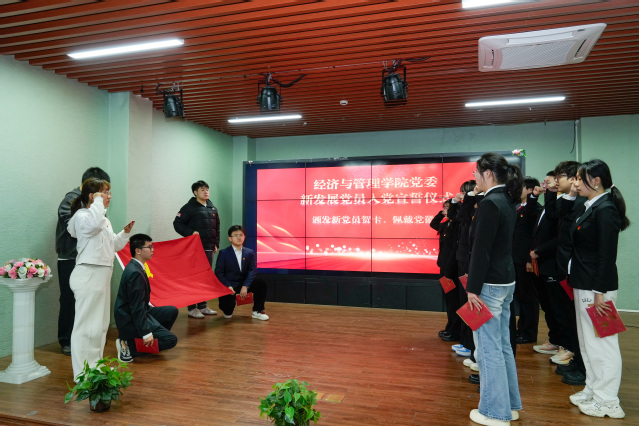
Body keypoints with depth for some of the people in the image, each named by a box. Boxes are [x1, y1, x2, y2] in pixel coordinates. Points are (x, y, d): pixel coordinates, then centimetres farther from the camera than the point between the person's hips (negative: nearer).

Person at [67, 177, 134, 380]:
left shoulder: (104, 219, 17)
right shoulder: (82, 216, -11)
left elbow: (114, 246, 24)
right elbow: (93, 224, -37)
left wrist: (125, 233, 9)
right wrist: (98, 202, -21)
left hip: (103, 274, 10)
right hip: (88, 275, -10)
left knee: (101, 324, 17)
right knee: (87, 325, -6)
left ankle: (95, 366, 29)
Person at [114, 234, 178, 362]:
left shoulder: (136, 267, 7)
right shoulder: (135, 273, -24)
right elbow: (136, 307, -25)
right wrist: (146, 333, -24)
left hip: (139, 312, 10)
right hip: (129, 319, -10)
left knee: (172, 311, 12)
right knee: (171, 340, -12)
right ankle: (128, 346, -9)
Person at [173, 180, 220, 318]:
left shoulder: (212, 208, 16)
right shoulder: (189, 207, -4)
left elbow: (217, 228, 23)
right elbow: (177, 223, -6)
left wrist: (216, 244, 16)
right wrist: (190, 232, -18)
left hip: (209, 249, 7)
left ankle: (203, 306, 22)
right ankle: (192, 308, 3)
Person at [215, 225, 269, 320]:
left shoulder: (250, 253, 4)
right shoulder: (223, 253, -1)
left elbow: (252, 271, -7)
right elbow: (218, 272, -6)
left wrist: (245, 286, -23)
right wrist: (228, 286, -22)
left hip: (244, 284, 2)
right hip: (228, 285, -2)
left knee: (261, 282, -24)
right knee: (227, 310, -23)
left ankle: (257, 311, -8)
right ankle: (228, 311, 20)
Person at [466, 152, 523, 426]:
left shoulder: (489, 204, -18)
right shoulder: (507, 202, 11)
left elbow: (481, 250, -20)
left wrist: (473, 288, -16)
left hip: (490, 284, -10)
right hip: (505, 281, 10)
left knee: (489, 348, 1)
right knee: (503, 345, 18)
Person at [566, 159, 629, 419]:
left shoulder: (605, 209, -16)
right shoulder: (589, 207, 11)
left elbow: (607, 254, -20)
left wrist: (599, 291, -20)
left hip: (597, 286, -10)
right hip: (583, 284, 10)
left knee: (601, 342, 1)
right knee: (587, 341, 19)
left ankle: (607, 401, 15)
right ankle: (593, 390, 33)